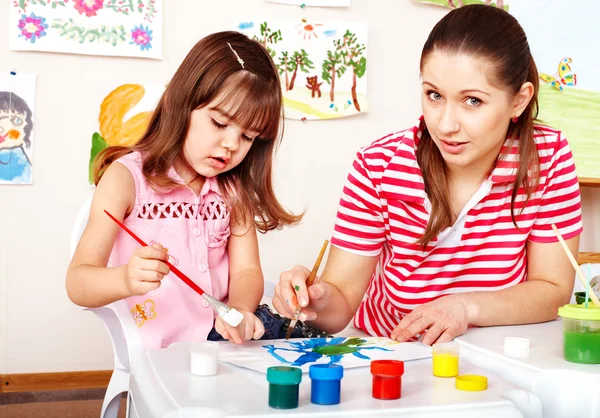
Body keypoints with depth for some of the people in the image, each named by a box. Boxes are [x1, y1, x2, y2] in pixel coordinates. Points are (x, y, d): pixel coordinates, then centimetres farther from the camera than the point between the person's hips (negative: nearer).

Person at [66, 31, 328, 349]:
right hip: (160, 352, -4)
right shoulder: (127, 177, -6)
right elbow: (77, 282, -13)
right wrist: (125, 280, -37)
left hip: (227, 335, 4)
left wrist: (238, 309, -24)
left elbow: (246, 271, 0)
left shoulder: (235, 188, 10)